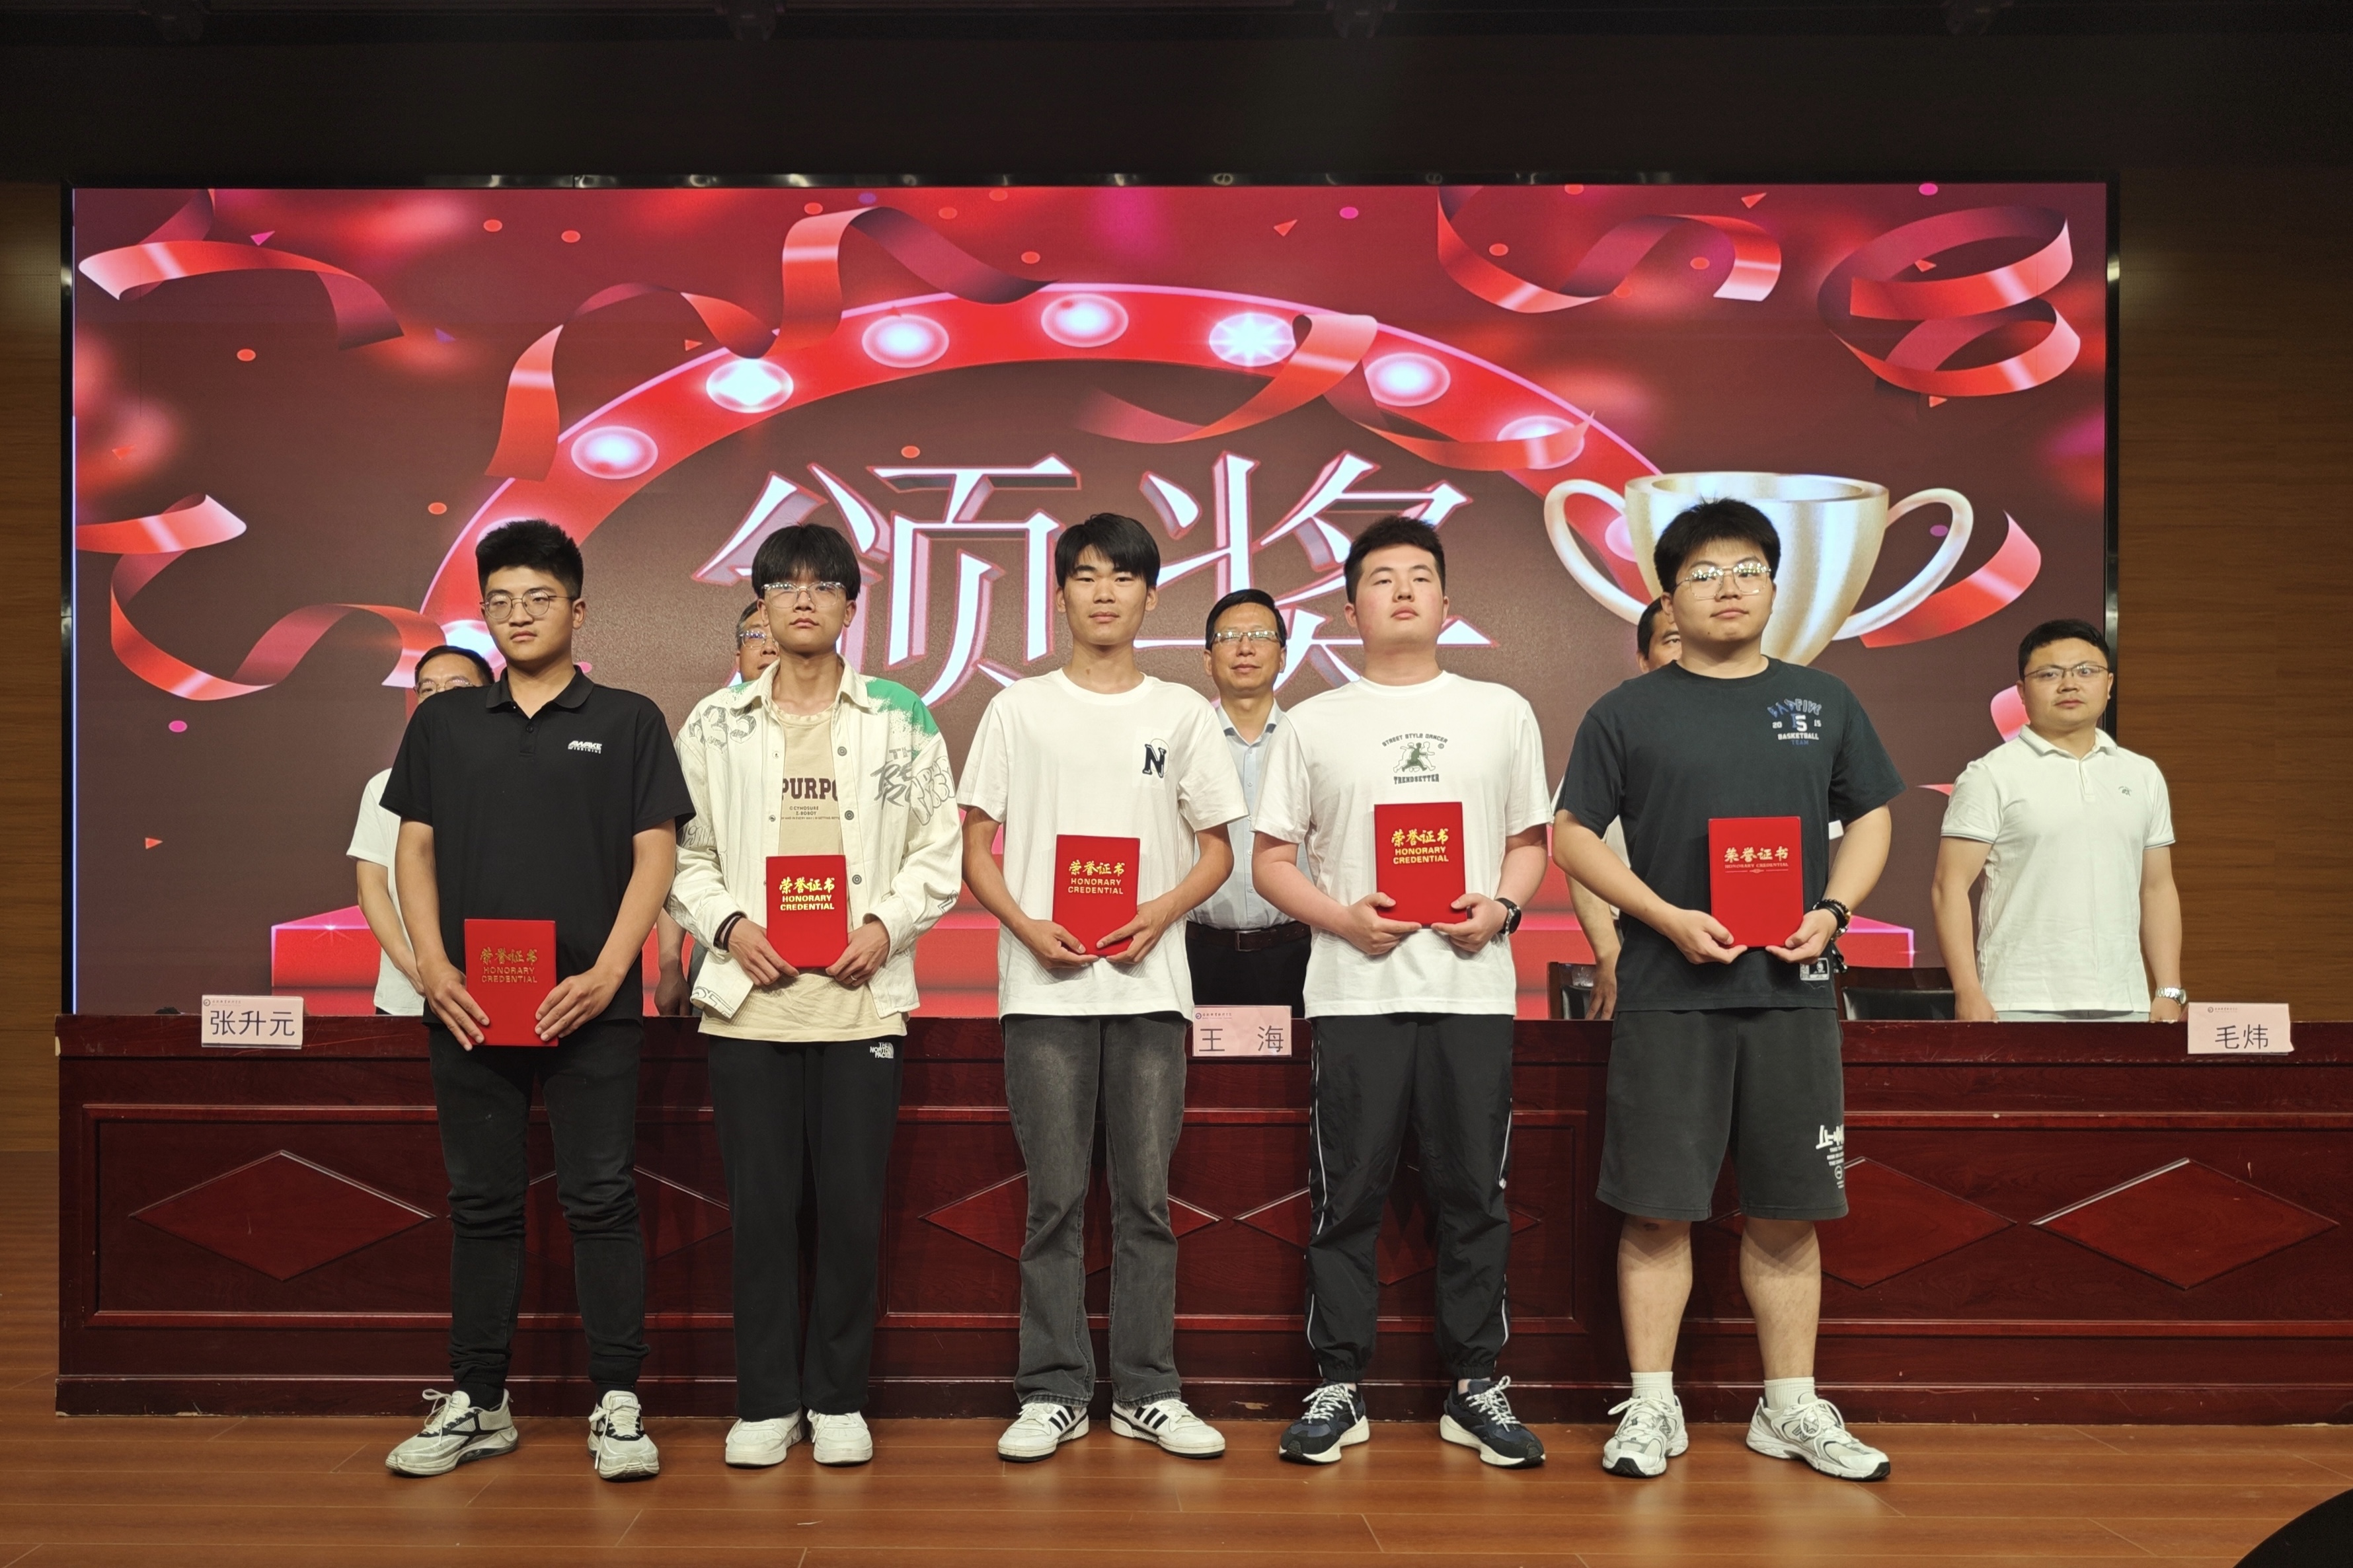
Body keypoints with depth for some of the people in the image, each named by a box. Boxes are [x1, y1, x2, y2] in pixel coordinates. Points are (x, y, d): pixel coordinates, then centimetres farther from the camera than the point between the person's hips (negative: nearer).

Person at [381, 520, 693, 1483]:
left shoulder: (627, 721, 4)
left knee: (602, 1201, 0)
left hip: (589, 1006, -2)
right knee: (481, 1205, 10)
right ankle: (476, 1404, 20)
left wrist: (607, 975, -11)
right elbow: (414, 850, 11)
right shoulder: (443, 724, 11)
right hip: (469, 1005, 3)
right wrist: (432, 969, -3)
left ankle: (616, 1405, 8)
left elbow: (656, 853, -1)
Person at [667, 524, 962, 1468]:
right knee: (760, 1206, 5)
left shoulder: (900, 718, 7)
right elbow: (685, 855, 9)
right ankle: (765, 1401, 18)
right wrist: (728, 924, -8)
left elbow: (938, 851, 6)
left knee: (852, 1206, 3)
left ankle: (838, 1399, 18)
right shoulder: (715, 724, 10)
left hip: (861, 1000, -1)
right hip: (748, 999, 1)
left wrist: (886, 925, -9)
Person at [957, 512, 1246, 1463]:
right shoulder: (1019, 710, 7)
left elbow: (1217, 850, 10)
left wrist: (1161, 911, -9)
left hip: (1148, 984, 1)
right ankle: (1053, 1393, 13)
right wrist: (1030, 929, -12)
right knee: (1055, 1198, 3)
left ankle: (1147, 1392, 15)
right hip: (1044, 988, -1)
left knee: (1146, 1196, 5)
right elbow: (974, 849, 5)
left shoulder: (1182, 713, 9)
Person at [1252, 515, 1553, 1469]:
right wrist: (1342, 917, -10)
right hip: (1355, 989, -1)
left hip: (1473, 988, 1)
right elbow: (1272, 859, 7)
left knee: (1473, 1194, 6)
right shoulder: (1316, 723, 9)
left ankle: (1475, 1387, 18)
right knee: (1347, 1196, 3)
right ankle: (1339, 1388, 14)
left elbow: (1531, 839, 14)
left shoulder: (1502, 712, 12)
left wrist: (1502, 906, -6)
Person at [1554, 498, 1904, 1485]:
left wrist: (1833, 909, -3)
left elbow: (1871, 819, 15)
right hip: (1667, 994, -2)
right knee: (1657, 1209, 1)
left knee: (1787, 1213, 9)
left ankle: (1791, 1408, 22)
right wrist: (1669, 918, -11)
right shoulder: (1626, 713, 3)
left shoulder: (1824, 702, 12)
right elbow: (1573, 836, 1)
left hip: (1792, 989, 3)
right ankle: (1652, 1407, 13)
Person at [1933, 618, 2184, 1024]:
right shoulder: (1992, 776, -1)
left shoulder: (2143, 776, 15)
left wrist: (2170, 992, 10)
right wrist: (1969, 993, -14)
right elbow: (1950, 887, -6)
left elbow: (2158, 889, 17)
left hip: (2124, 1005, 5)